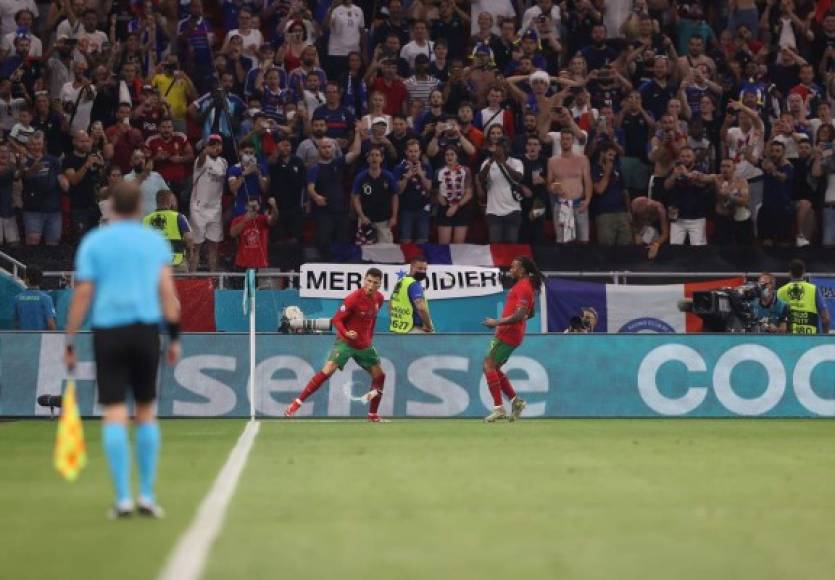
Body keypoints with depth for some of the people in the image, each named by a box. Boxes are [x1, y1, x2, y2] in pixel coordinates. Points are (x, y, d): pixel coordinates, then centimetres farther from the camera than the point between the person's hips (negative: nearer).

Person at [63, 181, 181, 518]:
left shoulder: (93, 242, 5)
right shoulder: (156, 241, 8)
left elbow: (82, 294, 1)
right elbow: (166, 290, 0)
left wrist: (69, 343, 4)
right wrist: (174, 336, 2)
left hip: (108, 330, -1)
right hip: (146, 329, 1)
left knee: (115, 414, -1)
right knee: (146, 412, 10)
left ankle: (123, 497, -8)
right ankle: (147, 495, 9)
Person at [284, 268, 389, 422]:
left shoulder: (379, 298, -1)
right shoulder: (353, 299, -21)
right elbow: (336, 319, -18)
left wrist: (369, 337, 16)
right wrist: (346, 333, -34)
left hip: (365, 345, 7)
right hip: (345, 343, -7)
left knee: (379, 375, 8)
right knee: (327, 370, -22)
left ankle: (373, 415, 24)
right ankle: (296, 403, -19)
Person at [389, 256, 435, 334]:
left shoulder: (399, 282, 14)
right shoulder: (414, 284, -15)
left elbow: (391, 305, 23)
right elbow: (421, 308, -26)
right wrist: (429, 327, -15)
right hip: (413, 330, -10)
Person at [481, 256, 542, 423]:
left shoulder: (522, 287, -16)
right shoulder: (529, 287, 16)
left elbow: (519, 315, -24)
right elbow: (530, 314, 26)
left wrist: (497, 322, -21)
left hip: (507, 334, -10)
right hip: (514, 334, 10)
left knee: (489, 365, -9)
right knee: (494, 368, 15)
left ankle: (498, 408, -12)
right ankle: (515, 400, 13)